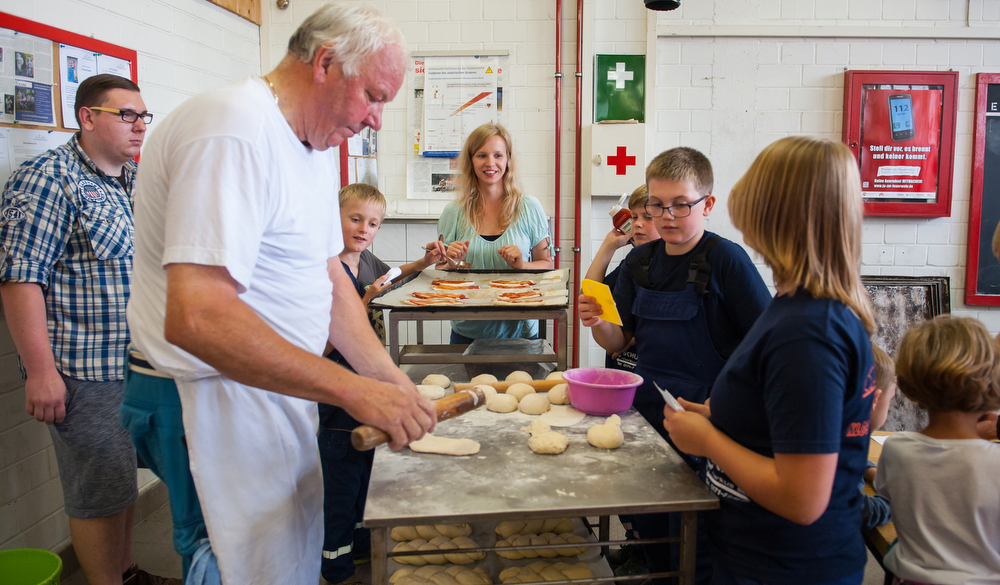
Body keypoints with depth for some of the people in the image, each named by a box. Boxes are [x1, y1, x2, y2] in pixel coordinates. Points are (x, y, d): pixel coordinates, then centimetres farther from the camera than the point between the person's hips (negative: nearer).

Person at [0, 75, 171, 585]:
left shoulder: (140, 180, 12)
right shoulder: (47, 178, -11)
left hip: (140, 362, 8)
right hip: (83, 371, -8)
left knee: (124, 479, 19)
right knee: (98, 492, 3)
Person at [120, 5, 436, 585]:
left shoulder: (315, 144, 10)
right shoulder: (235, 132, -23)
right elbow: (195, 316, -33)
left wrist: (388, 376, 1)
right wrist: (353, 390, -31)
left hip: (277, 390, 10)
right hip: (215, 401, -9)